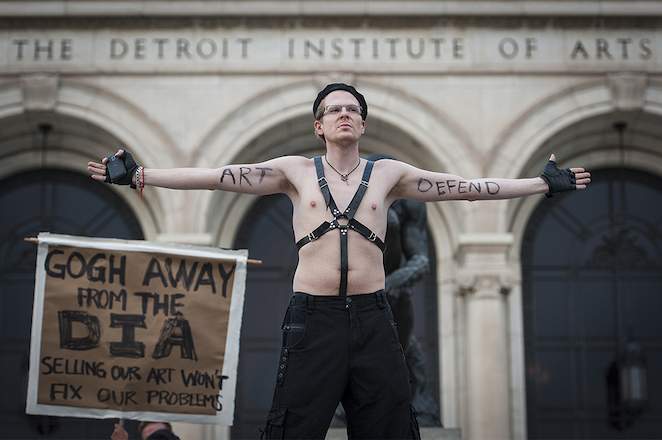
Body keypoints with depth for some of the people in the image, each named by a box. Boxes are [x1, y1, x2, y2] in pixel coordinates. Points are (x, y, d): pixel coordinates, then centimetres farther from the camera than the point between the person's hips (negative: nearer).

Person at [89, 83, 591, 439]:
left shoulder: (389, 174, 10)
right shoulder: (296, 171, 7)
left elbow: (464, 186, 8)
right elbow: (220, 176, 0)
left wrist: (545, 184, 5)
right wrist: (139, 175, -7)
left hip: (372, 317, 2)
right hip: (313, 317, -1)